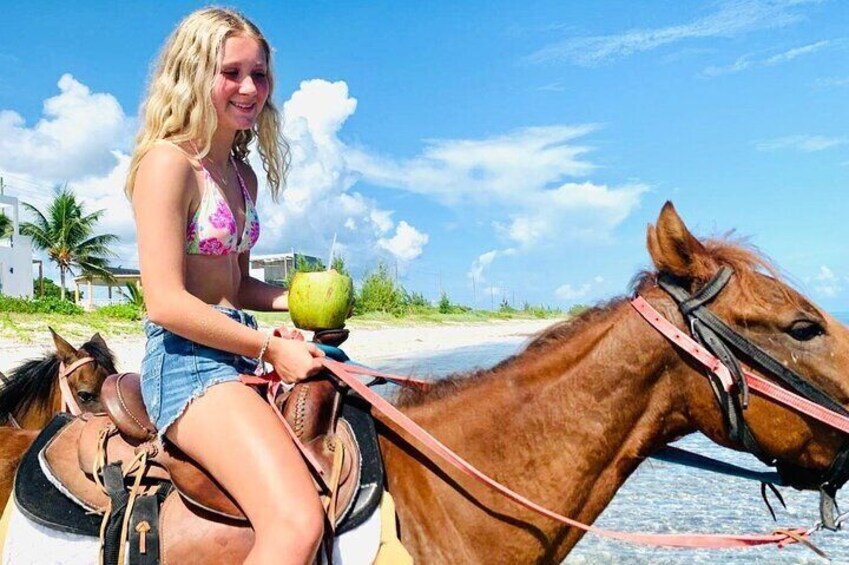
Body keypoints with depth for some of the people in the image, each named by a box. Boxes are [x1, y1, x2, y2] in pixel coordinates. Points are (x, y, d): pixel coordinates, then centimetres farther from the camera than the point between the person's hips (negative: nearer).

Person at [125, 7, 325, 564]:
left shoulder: (243, 173, 16)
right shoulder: (168, 162, -9)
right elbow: (166, 302, -16)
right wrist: (271, 348, -13)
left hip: (241, 355, 9)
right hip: (186, 359, -9)